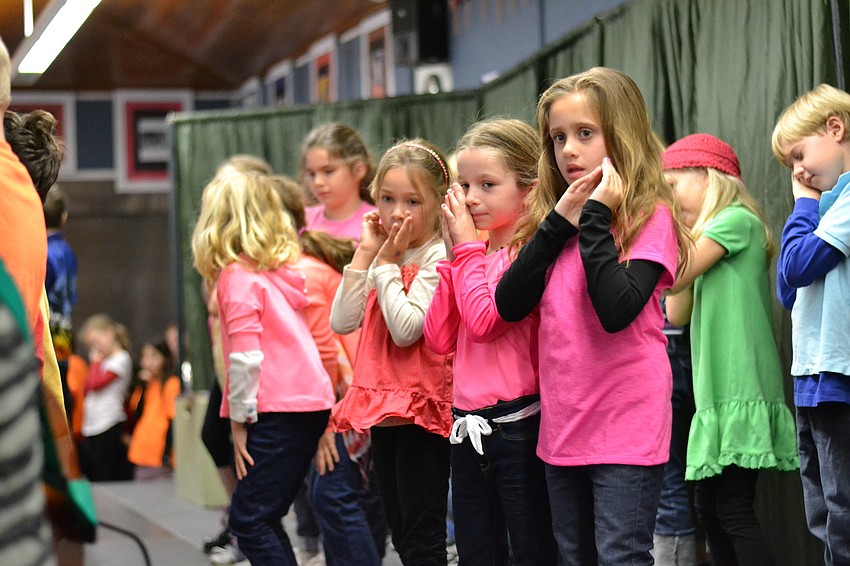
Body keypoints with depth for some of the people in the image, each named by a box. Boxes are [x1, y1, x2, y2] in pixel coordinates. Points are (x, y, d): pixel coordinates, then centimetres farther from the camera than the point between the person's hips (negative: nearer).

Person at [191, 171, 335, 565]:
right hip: (310, 402, 8)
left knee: (249, 521, -6)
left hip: (279, 410, -8)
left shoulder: (237, 275, -9)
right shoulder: (279, 270, 14)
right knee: (263, 518, 15)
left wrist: (240, 420, -7)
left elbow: (246, 356, -16)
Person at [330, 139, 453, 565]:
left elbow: (405, 329, -23)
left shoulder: (437, 258, -12)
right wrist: (365, 255, -1)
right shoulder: (384, 255, 12)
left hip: (420, 407, -9)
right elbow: (342, 322, 2)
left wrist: (386, 262, -15)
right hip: (384, 406, 9)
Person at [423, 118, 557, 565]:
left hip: (517, 424, -8)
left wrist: (468, 247, -11)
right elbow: (440, 339, 7)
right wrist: (454, 256, 2)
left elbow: (485, 319, -22)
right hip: (469, 428, 8)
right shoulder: (472, 255, 11)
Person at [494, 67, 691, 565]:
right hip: (562, 427, 7)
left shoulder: (649, 216, -8)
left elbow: (617, 310, -23)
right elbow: (509, 304, -1)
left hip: (626, 427, -7)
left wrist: (596, 219, -17)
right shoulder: (555, 216, 11)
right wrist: (559, 223, -7)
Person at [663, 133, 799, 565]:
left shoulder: (736, 219, -6)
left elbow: (672, 279, -15)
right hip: (718, 392, 9)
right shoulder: (707, 236, 20)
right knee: (709, 508, 8)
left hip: (741, 392, -9)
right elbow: (677, 314, 15)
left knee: (734, 512, -13)